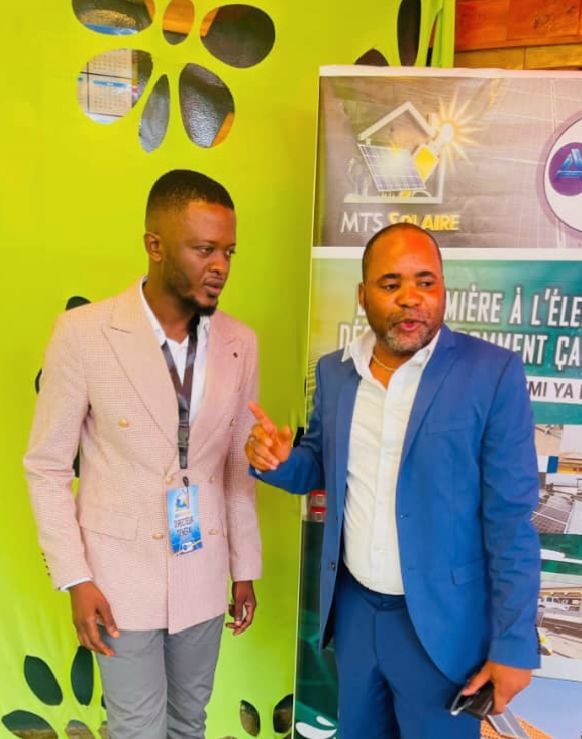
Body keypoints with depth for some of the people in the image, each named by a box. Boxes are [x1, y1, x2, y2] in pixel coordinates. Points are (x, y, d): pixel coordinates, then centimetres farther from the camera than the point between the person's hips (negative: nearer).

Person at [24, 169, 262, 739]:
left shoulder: (240, 343, -5)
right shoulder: (84, 333, -15)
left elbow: (239, 466, 3)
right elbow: (46, 466, -7)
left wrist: (246, 568, 8)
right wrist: (75, 579, -9)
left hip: (203, 574, 3)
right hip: (121, 574, -3)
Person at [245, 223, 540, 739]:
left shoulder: (492, 372, -15)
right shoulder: (334, 370, -1)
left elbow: (510, 520, -13)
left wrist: (512, 643, -12)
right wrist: (278, 460, -12)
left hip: (440, 620, -4)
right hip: (352, 606, 5)